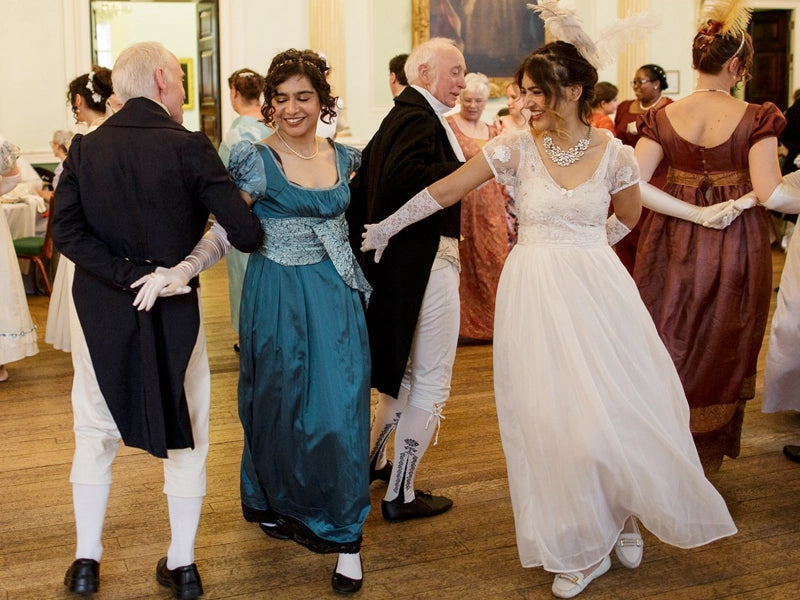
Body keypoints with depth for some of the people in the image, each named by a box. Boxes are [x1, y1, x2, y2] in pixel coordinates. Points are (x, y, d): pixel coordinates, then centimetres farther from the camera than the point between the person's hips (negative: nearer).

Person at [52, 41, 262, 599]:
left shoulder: (86, 148, -2)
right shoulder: (189, 146, -12)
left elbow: (66, 229, -12)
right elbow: (245, 232, -18)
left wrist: (128, 274, -13)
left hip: (102, 308, 3)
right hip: (175, 312, -2)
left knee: (95, 433, 18)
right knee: (185, 432, 14)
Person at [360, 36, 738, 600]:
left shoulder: (615, 155, -2)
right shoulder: (517, 148, -4)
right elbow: (442, 192, -1)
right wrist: (385, 227, 3)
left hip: (598, 290, 0)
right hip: (536, 295, 0)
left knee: (620, 408, -1)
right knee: (553, 417, 2)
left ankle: (622, 514, 29)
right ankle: (582, 546, 19)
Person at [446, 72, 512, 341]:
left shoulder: (492, 133, 15)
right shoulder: (448, 126, -3)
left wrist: (506, 209, 14)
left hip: (489, 210, 5)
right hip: (459, 208, -5)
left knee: (492, 262, 4)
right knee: (461, 264, -1)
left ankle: (488, 322, 15)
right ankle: (462, 324, 8)